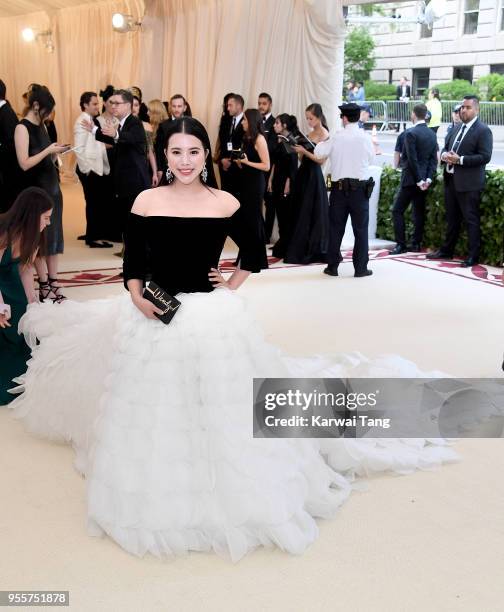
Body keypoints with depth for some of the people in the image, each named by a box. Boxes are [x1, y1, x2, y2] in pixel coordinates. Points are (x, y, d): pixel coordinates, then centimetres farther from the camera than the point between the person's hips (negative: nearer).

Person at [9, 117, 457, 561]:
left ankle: (228, 485, 26)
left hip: (212, 317, -1)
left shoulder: (226, 204, -3)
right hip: (155, 317, 1)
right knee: (155, 406, 8)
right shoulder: (147, 202, -2)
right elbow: (132, 263, 0)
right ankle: (157, 492, 29)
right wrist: (137, 298, -16)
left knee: (219, 406, 4)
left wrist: (231, 286, 4)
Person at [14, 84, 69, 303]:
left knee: (53, 235, 8)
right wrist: (49, 150, -16)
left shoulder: (41, 125, 11)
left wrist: (56, 152, -1)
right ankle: (44, 286, 7)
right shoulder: (22, 128, -12)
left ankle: (53, 283, 13)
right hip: (36, 190, -8)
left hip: (52, 186, 8)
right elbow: (24, 163, -19)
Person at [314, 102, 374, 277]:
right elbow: (370, 158, 8)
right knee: (360, 229, 5)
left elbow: (319, 153, 4)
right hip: (360, 187, -1)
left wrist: (324, 141, 23)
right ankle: (360, 268, 5)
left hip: (339, 187, 1)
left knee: (336, 228, 9)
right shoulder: (365, 138, -5)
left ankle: (332, 266, 13)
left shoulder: (336, 138, -4)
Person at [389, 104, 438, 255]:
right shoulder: (432, 134, 8)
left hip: (411, 180, -7)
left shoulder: (410, 133, -14)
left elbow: (412, 160, -17)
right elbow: (434, 159, 5)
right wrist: (428, 179, 0)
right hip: (424, 180, 7)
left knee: (397, 210, -1)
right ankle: (417, 244, 13)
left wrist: (419, 180, -12)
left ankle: (401, 244, -5)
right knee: (419, 212, 11)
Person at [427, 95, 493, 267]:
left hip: (469, 183, -8)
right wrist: (444, 154, -1)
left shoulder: (483, 130, -8)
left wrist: (460, 160, -21)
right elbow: (446, 147, 23)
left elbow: (485, 156, -16)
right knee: (452, 218, 17)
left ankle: (473, 256, 3)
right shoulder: (457, 129, 15)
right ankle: (447, 250, 27)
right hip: (451, 180, 8)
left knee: (471, 219, -2)